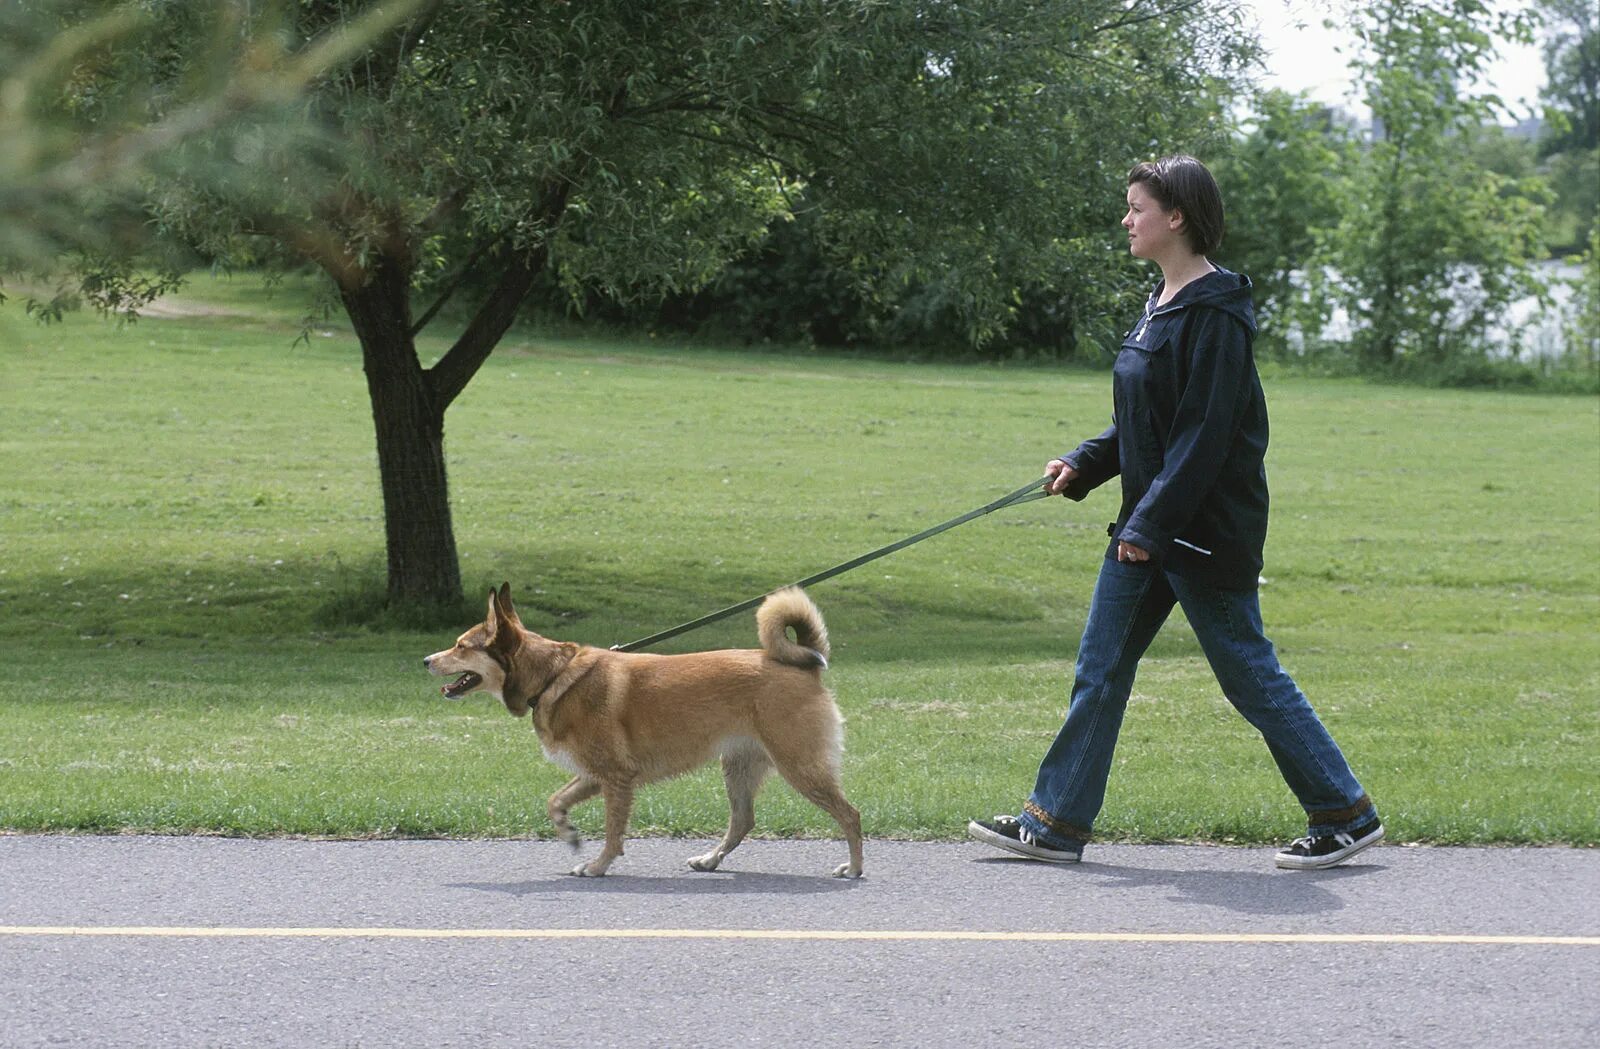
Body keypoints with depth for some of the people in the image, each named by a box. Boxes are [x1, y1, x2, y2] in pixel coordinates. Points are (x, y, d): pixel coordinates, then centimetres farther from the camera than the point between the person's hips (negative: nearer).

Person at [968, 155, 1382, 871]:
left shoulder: (1214, 314, -17)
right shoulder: (1161, 303, 12)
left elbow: (1204, 434, -21)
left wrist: (1151, 522, -23)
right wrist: (1083, 464, 8)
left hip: (1206, 531, -10)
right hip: (1149, 525, 10)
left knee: (1248, 673, -1)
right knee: (1099, 670, 9)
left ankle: (1346, 816, 10)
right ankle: (1055, 824, 14)